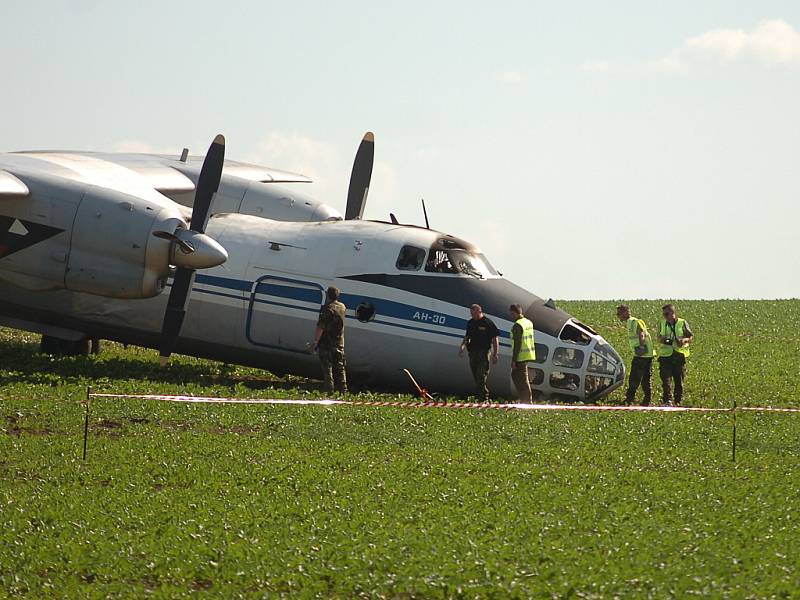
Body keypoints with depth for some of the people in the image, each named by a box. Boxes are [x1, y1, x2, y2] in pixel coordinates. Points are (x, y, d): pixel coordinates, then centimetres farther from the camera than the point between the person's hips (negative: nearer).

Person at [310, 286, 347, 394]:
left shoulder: (327, 309, -16)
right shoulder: (342, 307, 7)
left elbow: (320, 327, -20)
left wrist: (315, 342, -17)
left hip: (326, 343, -7)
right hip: (339, 343, 7)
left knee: (327, 367, -3)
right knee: (340, 368, 12)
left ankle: (329, 390, -6)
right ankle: (342, 390, 14)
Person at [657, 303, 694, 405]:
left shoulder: (682, 323, 3)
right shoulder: (662, 324, 11)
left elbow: (691, 336, 5)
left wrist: (685, 340, -16)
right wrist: (661, 339, -8)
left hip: (679, 355, -1)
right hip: (665, 355, 1)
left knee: (679, 379, 4)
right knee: (666, 379, -11)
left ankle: (678, 401, 13)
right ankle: (667, 400, -12)